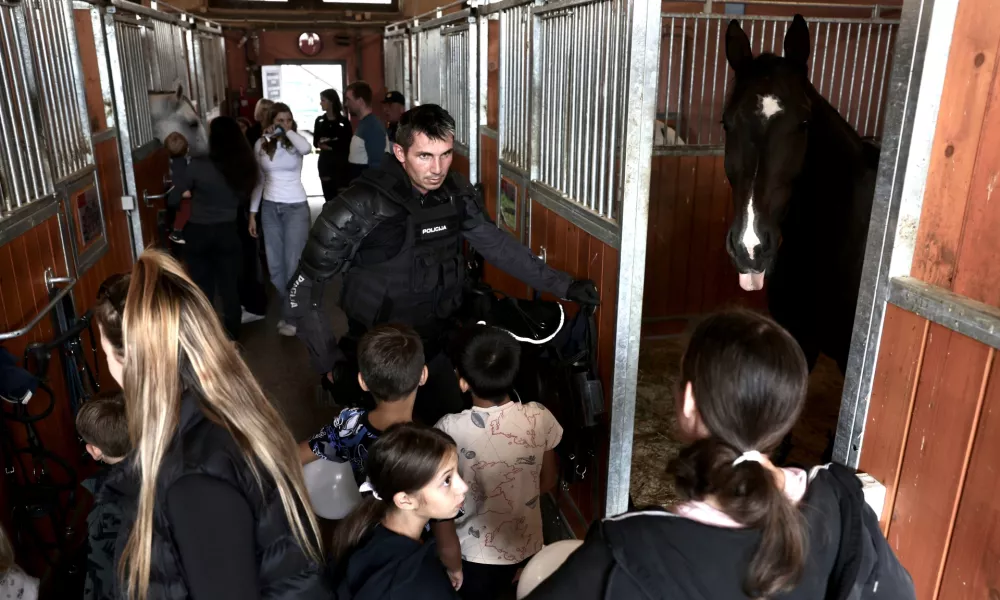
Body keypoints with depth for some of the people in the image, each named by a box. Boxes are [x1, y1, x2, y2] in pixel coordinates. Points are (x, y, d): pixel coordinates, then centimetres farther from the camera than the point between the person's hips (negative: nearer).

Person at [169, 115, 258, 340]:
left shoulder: (197, 165, -16)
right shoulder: (244, 166, -6)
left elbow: (175, 198, -6)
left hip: (198, 233, -2)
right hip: (227, 233, 2)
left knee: (203, 289, 11)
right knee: (230, 288, 12)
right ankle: (232, 338, 21)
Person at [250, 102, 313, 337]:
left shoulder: (295, 141, -5)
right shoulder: (261, 144, 3)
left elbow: (307, 149, -32)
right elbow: (258, 180, 9)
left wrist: (288, 131, -17)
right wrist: (252, 213, 7)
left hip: (296, 207, -4)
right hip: (270, 208, 4)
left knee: (293, 264, -1)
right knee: (275, 265, 10)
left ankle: (293, 318, 11)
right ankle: (287, 313, 25)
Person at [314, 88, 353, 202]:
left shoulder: (343, 121, -4)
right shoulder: (320, 120, 8)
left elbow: (347, 144, -2)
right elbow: (315, 142, 9)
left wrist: (330, 144, -8)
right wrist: (321, 144, -12)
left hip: (341, 163, -4)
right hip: (325, 162, 4)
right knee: (329, 197, 6)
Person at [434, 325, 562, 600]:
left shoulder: (449, 430, -26)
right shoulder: (540, 418, -17)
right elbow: (548, 483, -1)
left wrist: (447, 552, -3)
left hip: (476, 555, -2)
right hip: (528, 548, 3)